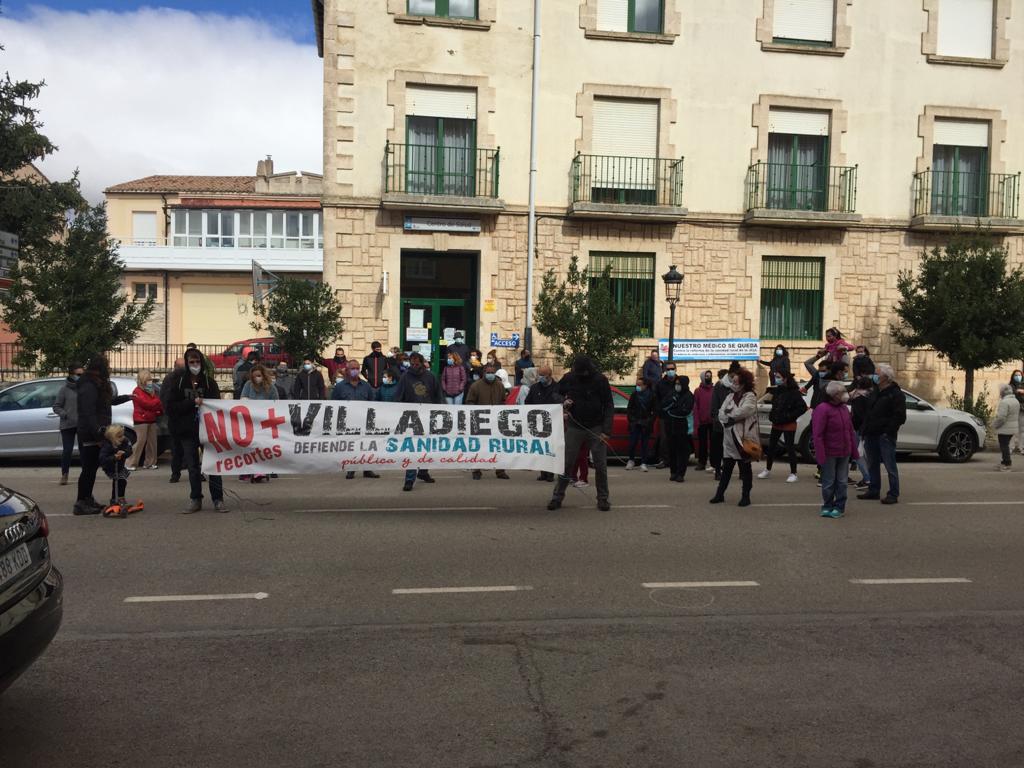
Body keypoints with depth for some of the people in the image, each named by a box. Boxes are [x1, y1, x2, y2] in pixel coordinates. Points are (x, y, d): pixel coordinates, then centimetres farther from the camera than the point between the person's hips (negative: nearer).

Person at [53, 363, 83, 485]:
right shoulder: (65, 389, -3)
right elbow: (56, 406, 1)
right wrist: (65, 415, -14)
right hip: (68, 425, -2)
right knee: (67, 450, 1)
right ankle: (64, 475, 15)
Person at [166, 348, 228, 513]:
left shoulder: (209, 381, 1)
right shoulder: (178, 381, 1)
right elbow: (171, 406, -5)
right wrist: (192, 403, -16)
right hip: (187, 431, 1)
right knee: (193, 467, 8)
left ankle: (218, 499, 6)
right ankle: (195, 500, 18)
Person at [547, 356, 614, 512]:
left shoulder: (600, 380, -6)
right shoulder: (569, 379, -2)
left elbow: (609, 406, -3)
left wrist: (606, 430, -10)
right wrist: (563, 402, -8)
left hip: (596, 428, -1)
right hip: (574, 427, 1)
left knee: (600, 465, 1)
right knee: (566, 463, 2)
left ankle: (603, 498, 13)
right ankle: (557, 497, 10)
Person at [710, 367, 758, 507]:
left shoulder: (750, 396, -6)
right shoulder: (730, 397, 14)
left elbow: (743, 411, -22)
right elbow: (721, 413, 4)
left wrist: (729, 416, -7)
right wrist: (731, 418, -16)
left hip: (744, 438, -6)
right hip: (729, 438, 6)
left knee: (745, 468, 4)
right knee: (726, 467, 10)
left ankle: (745, 496, 12)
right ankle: (720, 494, 16)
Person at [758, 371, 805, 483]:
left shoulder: (794, 392, -15)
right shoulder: (777, 390, 3)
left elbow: (803, 407, -17)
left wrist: (790, 416, -17)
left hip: (789, 425, -7)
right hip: (776, 424, 7)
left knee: (790, 448, 0)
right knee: (771, 446, 12)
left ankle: (793, 473, 10)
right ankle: (767, 470, 24)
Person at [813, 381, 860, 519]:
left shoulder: (844, 408, 9)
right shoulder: (822, 409, -14)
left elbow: (851, 431, 15)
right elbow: (818, 435, -17)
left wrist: (854, 451, 11)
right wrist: (821, 455, -20)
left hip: (844, 453, 6)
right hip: (829, 454, -6)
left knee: (842, 482, 10)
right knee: (829, 483, 4)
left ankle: (839, 507, 20)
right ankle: (827, 506, 18)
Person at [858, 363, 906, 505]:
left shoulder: (896, 394, -7)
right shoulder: (875, 392, 17)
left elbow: (900, 417, -12)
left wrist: (888, 431, -17)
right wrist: (866, 428, 14)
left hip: (885, 436, -8)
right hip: (871, 435, 8)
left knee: (890, 466, -4)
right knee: (872, 465, 13)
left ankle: (893, 494, 0)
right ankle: (873, 490, 23)